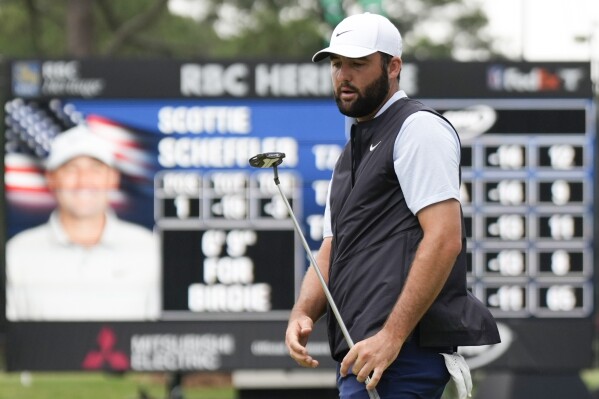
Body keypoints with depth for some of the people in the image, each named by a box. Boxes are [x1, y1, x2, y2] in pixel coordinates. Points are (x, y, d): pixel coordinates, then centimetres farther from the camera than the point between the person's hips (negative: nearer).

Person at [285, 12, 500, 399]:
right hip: (361, 353, 10)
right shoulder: (352, 151, 27)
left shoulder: (419, 128, -4)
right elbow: (333, 249, 25)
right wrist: (303, 312, 3)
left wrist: (391, 337, -21)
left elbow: (444, 239, -15)